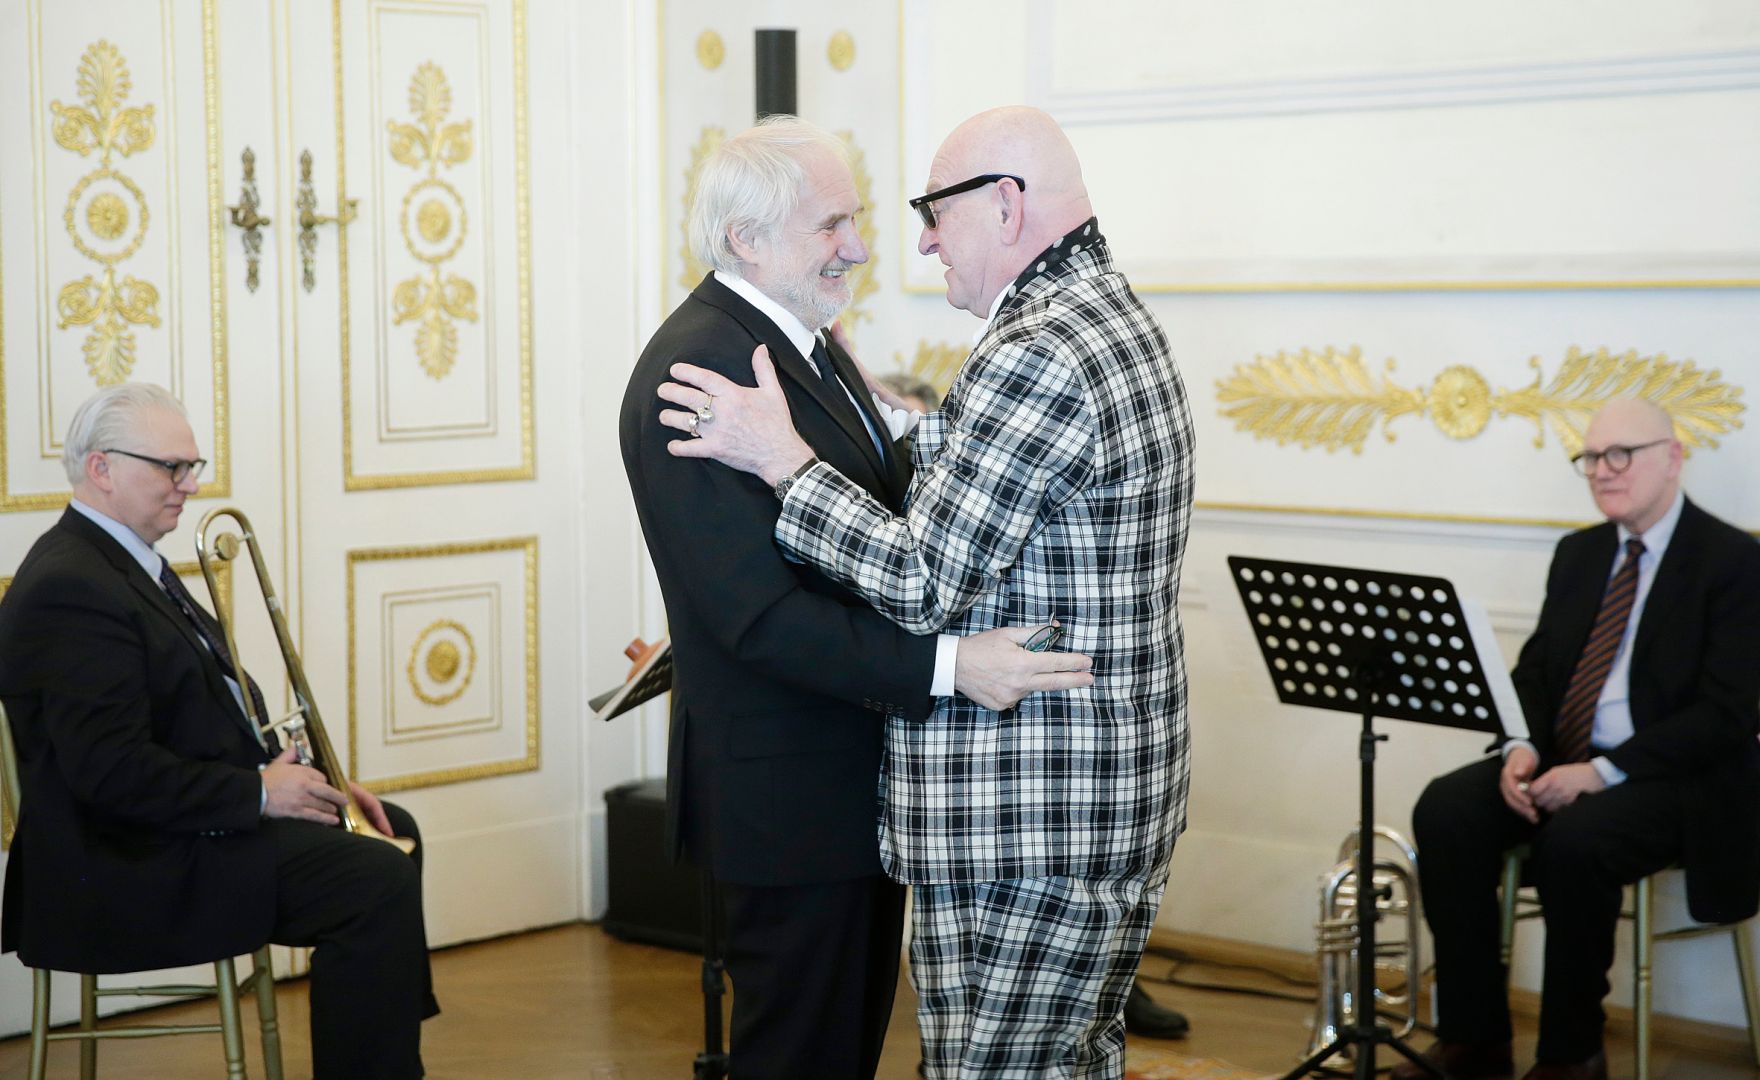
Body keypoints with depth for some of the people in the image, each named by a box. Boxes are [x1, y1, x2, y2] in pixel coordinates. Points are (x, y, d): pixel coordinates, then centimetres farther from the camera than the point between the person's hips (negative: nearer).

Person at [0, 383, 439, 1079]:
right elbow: (111, 770, -27)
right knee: (377, 879, -25)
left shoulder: (129, 562, 13)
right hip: (130, 866, -12)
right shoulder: (70, 587, -20)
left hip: (192, 814, 12)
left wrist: (302, 779, 4)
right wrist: (257, 793, -19)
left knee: (391, 832, 22)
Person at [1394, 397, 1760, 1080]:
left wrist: (1602, 771, -22)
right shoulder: (1578, 553, 14)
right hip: (1563, 760, 7)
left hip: (1673, 776, -6)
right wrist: (1523, 747, -9)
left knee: (1573, 841, -35)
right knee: (1444, 811, -18)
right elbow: (1535, 667, 14)